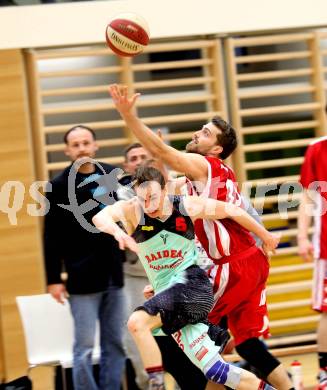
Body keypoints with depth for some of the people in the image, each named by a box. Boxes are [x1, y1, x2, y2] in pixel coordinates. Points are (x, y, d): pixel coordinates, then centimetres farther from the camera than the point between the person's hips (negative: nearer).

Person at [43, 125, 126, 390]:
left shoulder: (113, 176, 7)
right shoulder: (59, 186, -4)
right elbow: (52, 237, -5)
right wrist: (53, 279, -8)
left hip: (114, 277, 4)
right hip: (82, 279, -4)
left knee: (115, 345, 7)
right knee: (85, 347, -4)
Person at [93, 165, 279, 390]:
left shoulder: (188, 207, -8)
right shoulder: (131, 210, -7)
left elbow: (231, 211, 6)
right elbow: (100, 217, -28)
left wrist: (264, 235, 18)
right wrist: (117, 231, -50)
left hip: (191, 283, -4)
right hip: (167, 291, 4)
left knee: (137, 322, -28)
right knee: (214, 371, 3)